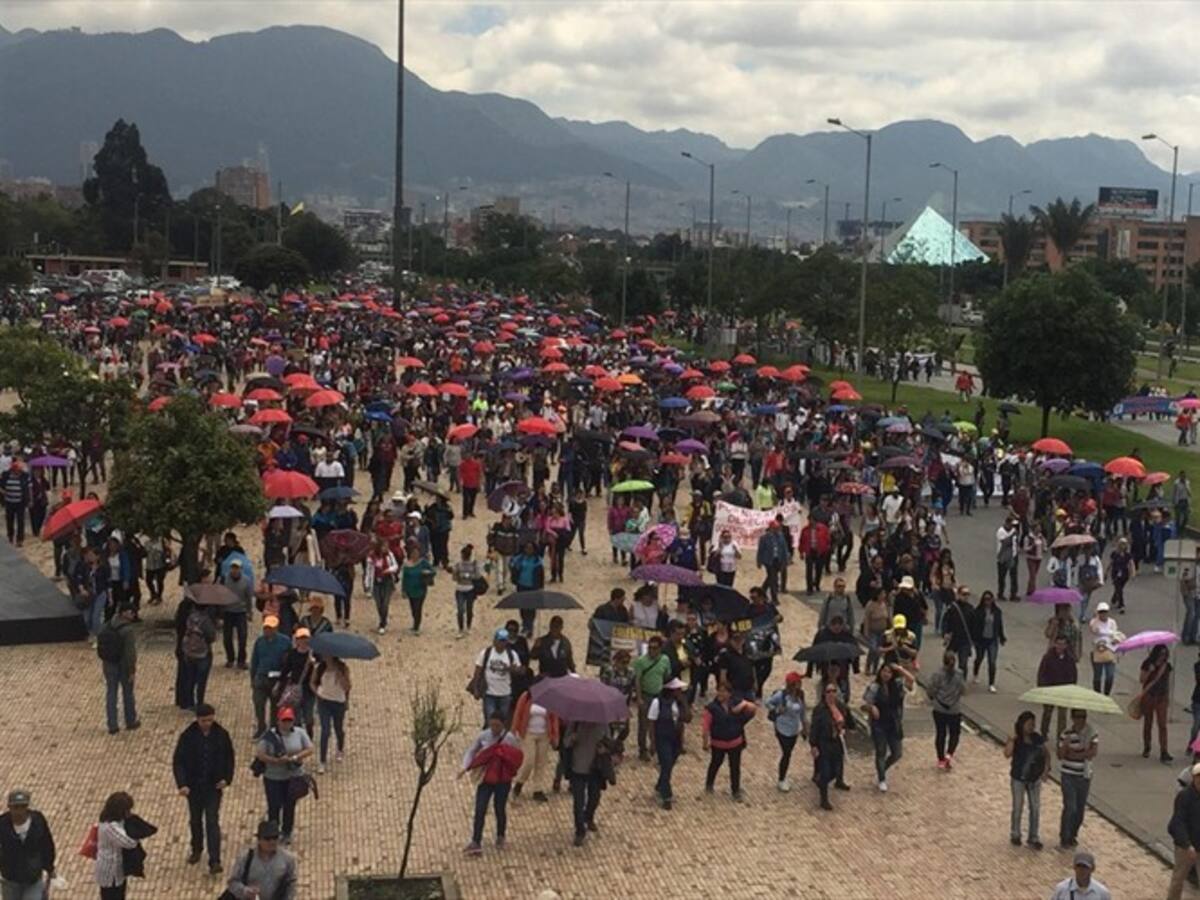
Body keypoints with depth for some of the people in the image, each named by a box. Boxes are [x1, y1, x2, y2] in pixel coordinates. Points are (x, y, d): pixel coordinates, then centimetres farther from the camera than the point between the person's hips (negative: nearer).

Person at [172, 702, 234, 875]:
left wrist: (227, 778, -8)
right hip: (194, 786, 1)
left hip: (214, 786, -1)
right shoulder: (187, 736, -12)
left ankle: (214, 861, -7)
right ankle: (196, 850, 41)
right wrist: (182, 784, -22)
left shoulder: (221, 735, -8)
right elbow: (178, 761, -11)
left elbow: (229, 757, 4)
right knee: (195, 820, 18)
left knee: (212, 822, -6)